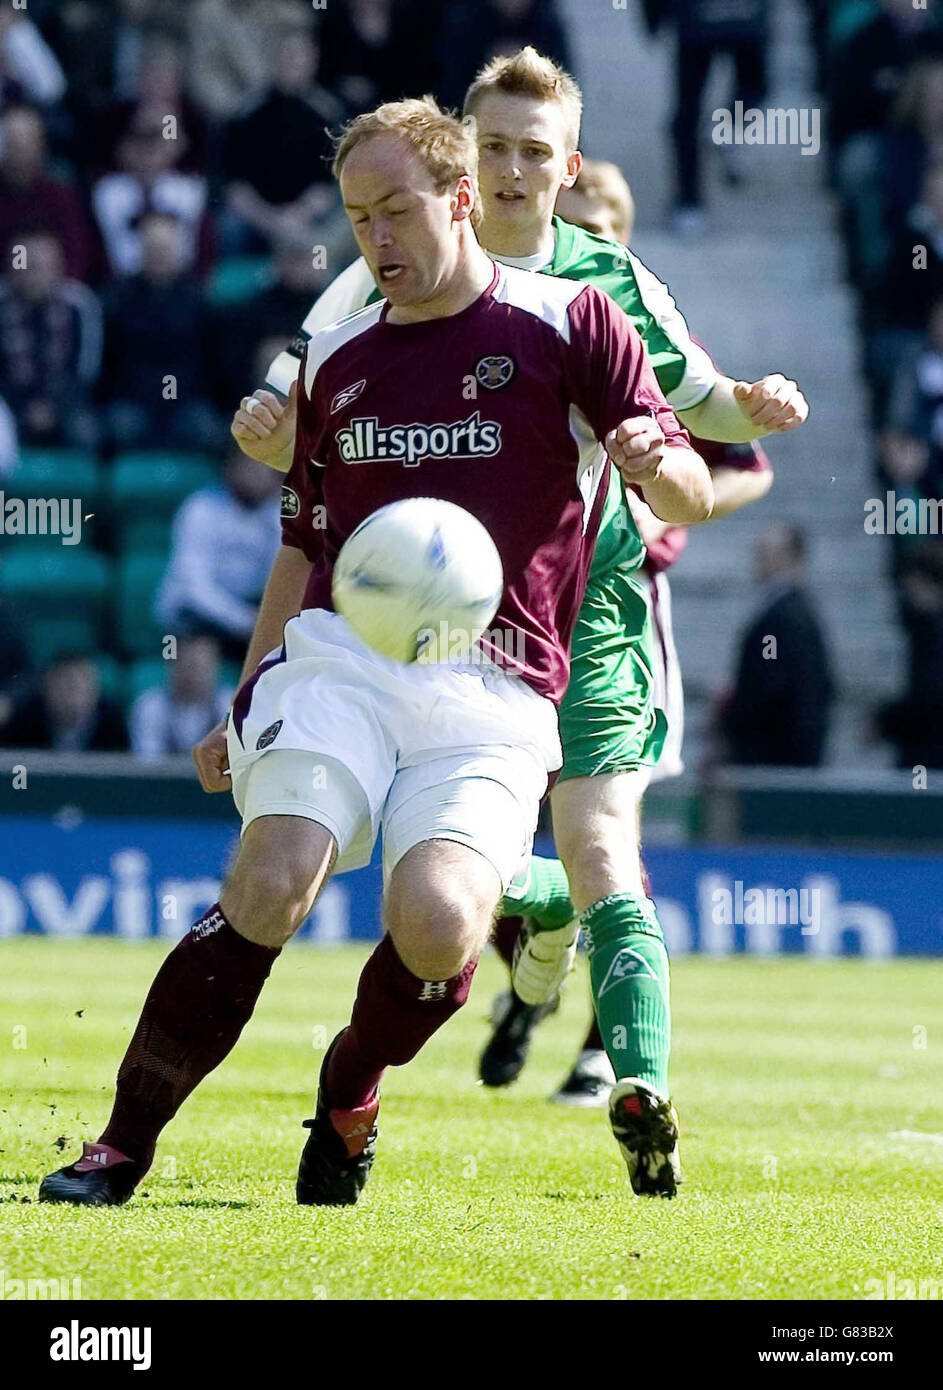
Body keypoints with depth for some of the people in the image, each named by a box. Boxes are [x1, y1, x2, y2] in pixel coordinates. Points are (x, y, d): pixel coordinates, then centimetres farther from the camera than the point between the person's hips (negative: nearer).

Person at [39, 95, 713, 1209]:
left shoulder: (570, 323, 6)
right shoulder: (336, 359, 18)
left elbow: (690, 498, 2)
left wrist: (659, 461, -22)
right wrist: (246, 700, 26)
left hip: (494, 689, -2)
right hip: (340, 655, 2)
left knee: (437, 927, -26)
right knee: (266, 893, -24)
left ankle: (351, 1089, 6)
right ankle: (122, 1145, -14)